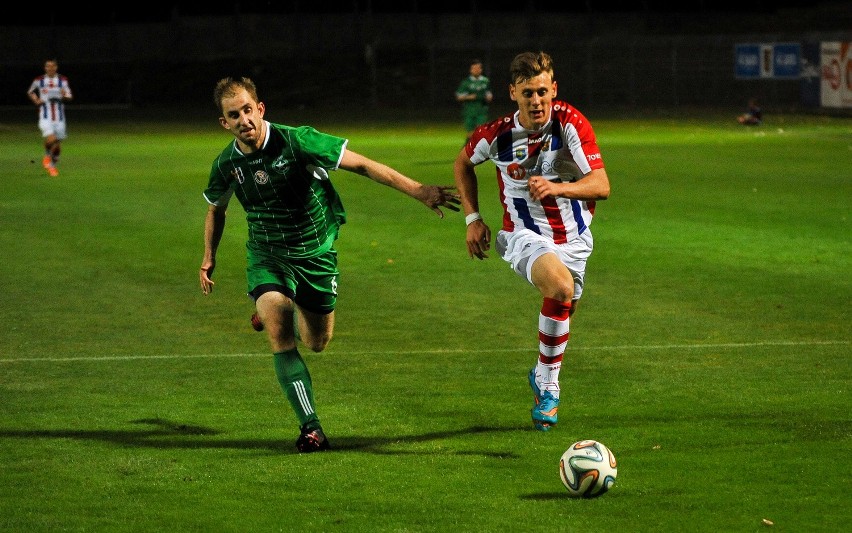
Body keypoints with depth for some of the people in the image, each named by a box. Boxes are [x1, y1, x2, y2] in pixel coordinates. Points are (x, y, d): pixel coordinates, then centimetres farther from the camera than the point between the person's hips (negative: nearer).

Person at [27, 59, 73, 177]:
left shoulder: (63, 80, 2)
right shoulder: (39, 81, 1)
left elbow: (70, 98, 3)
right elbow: (30, 92, 19)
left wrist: (65, 96, -20)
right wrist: (36, 100, 0)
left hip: (59, 117, 2)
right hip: (45, 117, -2)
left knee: (58, 144, 6)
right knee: (51, 139, -23)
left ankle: (53, 165, 28)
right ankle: (47, 156, 8)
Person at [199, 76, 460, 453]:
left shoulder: (296, 141, -23)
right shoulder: (227, 164, -11)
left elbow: (361, 165, -21)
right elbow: (216, 208, 13)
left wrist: (418, 190, -26)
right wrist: (209, 258, 9)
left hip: (316, 252, 0)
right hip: (267, 255, 1)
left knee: (316, 343, 13)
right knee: (279, 335, -24)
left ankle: (284, 308, 48)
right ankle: (310, 427, -21)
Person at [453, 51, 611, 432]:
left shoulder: (570, 123, -17)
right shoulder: (496, 135, -13)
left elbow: (601, 185, -21)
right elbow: (463, 164, 10)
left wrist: (557, 188, -38)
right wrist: (472, 218, 3)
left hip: (573, 237, 3)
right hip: (524, 233, -3)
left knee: (559, 309, 12)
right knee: (561, 288, -31)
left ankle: (546, 385, 41)